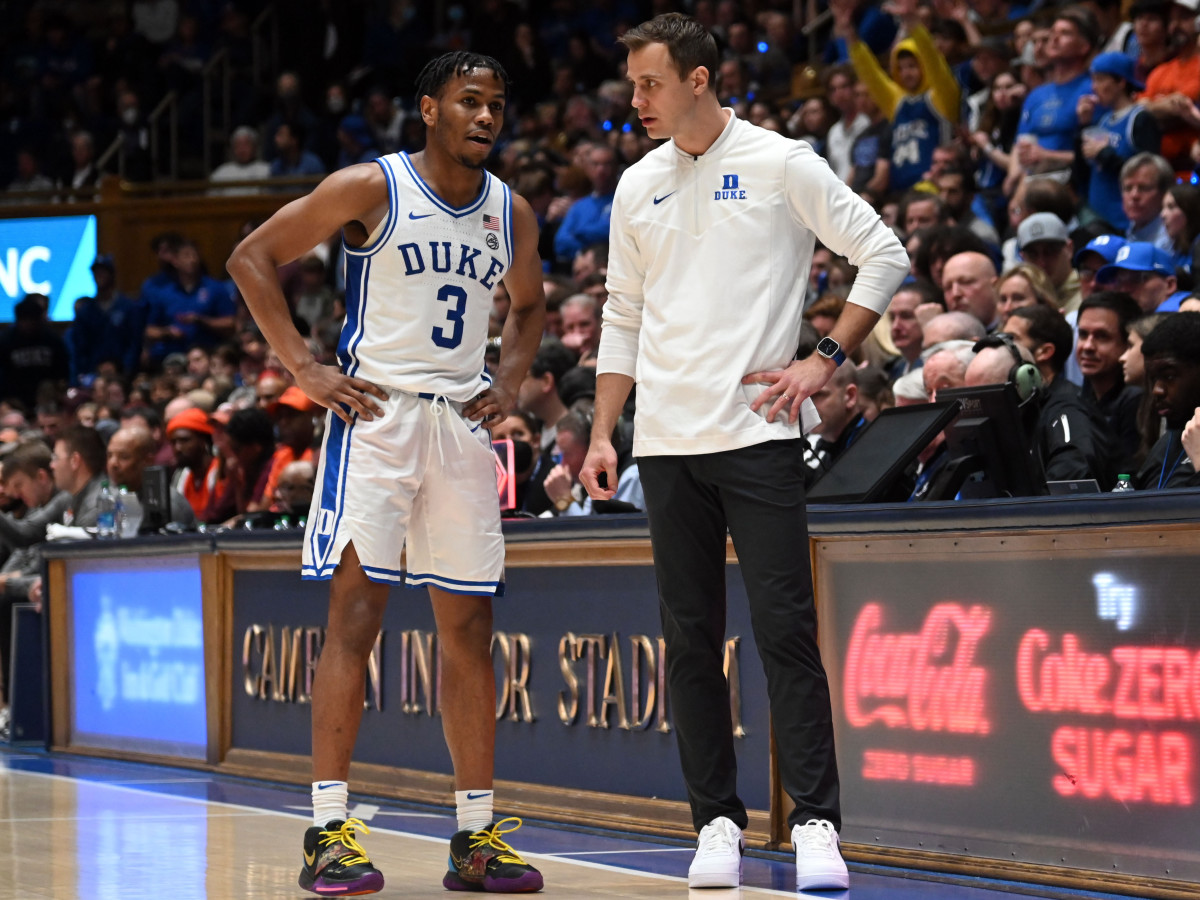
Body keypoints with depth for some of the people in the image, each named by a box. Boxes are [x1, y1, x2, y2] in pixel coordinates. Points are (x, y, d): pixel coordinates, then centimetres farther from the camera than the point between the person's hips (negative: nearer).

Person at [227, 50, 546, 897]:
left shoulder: (513, 214, 9)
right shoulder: (370, 188, -6)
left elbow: (529, 304, 28)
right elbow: (253, 258, -4)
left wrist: (511, 380, 11)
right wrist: (305, 366, -9)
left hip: (463, 424, 6)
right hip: (376, 414, -5)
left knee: (470, 630, 6)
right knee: (356, 613, -11)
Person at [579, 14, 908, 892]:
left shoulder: (781, 163, -2)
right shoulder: (638, 187, 12)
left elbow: (884, 255, 0)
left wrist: (825, 358, -8)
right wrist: (603, 433, 12)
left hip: (758, 433, -5)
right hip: (666, 445, 5)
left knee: (786, 631, -9)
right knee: (691, 639, 4)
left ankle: (816, 824, -7)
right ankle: (718, 823, 10)